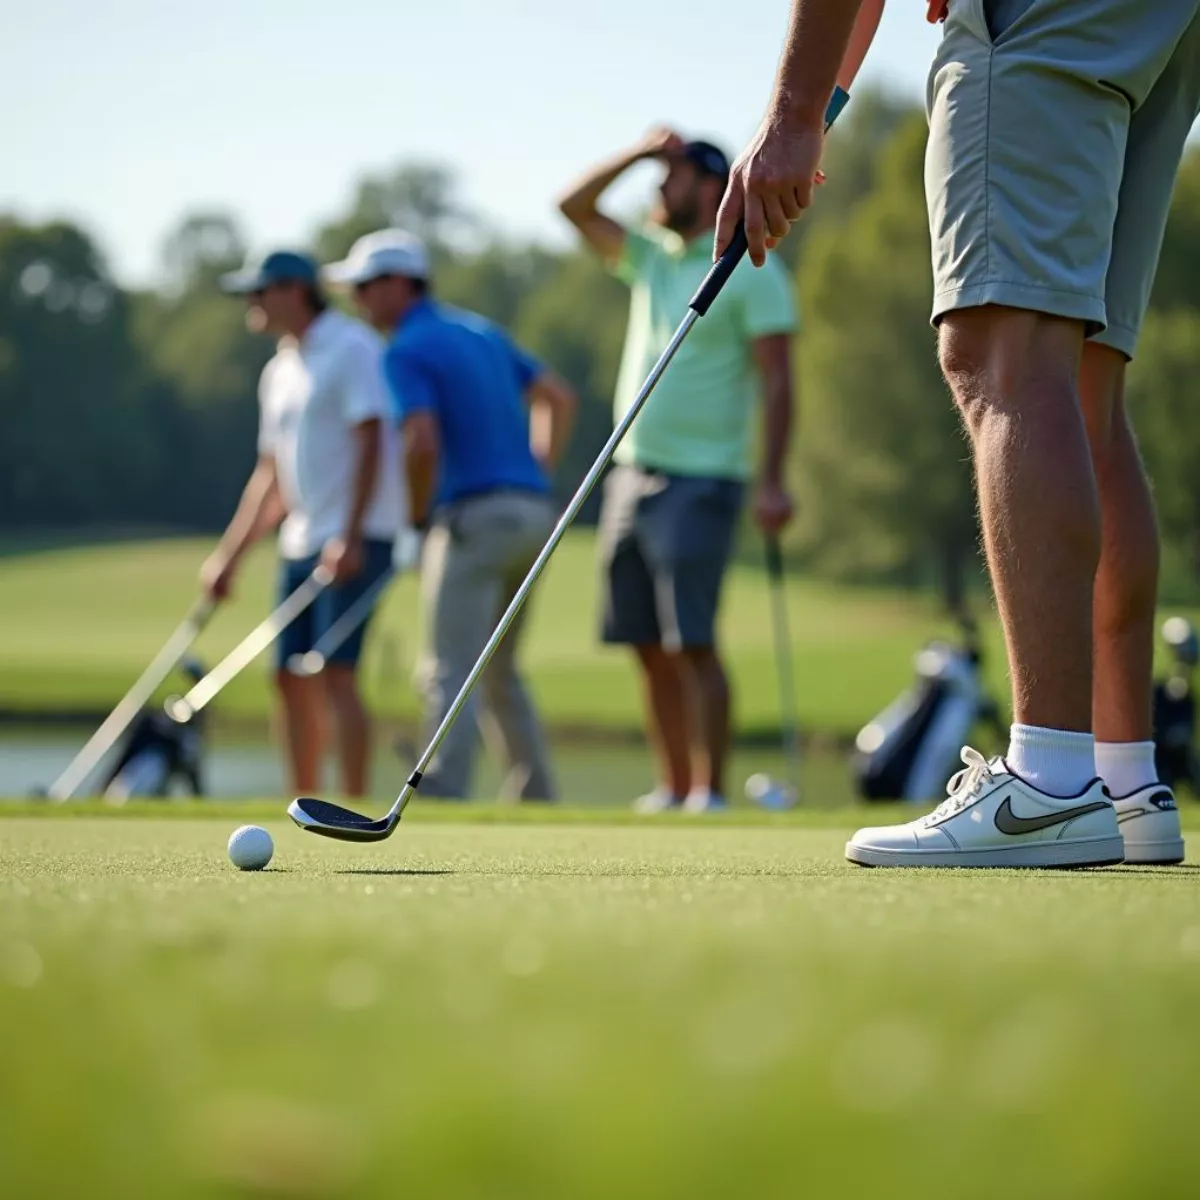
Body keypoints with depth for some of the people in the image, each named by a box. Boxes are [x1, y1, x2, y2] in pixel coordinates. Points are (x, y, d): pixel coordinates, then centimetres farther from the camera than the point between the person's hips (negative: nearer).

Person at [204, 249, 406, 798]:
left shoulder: (351, 348, -8)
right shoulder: (279, 371, 17)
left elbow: (369, 442, -17)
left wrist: (350, 537, -24)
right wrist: (229, 555, 17)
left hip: (357, 541, -8)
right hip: (300, 542, 8)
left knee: (336, 673, -15)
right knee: (292, 679, 7)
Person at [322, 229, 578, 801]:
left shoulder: (406, 351, -7)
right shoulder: (480, 331, 19)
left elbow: (424, 442, -21)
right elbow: (559, 397, 23)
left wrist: (419, 515, -6)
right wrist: (538, 472, 22)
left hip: (474, 516, -8)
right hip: (532, 510, 8)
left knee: (449, 673, -8)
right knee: (497, 671, 19)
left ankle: (441, 800, -15)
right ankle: (535, 796, 19)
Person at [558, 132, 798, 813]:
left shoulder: (752, 272, -4)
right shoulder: (651, 260, 17)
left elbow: (777, 381, -10)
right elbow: (575, 207, 20)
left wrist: (772, 480, -19)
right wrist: (639, 154, 7)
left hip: (700, 480, -7)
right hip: (631, 475, 7)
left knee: (693, 643, -13)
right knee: (650, 647, 5)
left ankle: (711, 792, -12)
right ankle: (674, 789, 10)